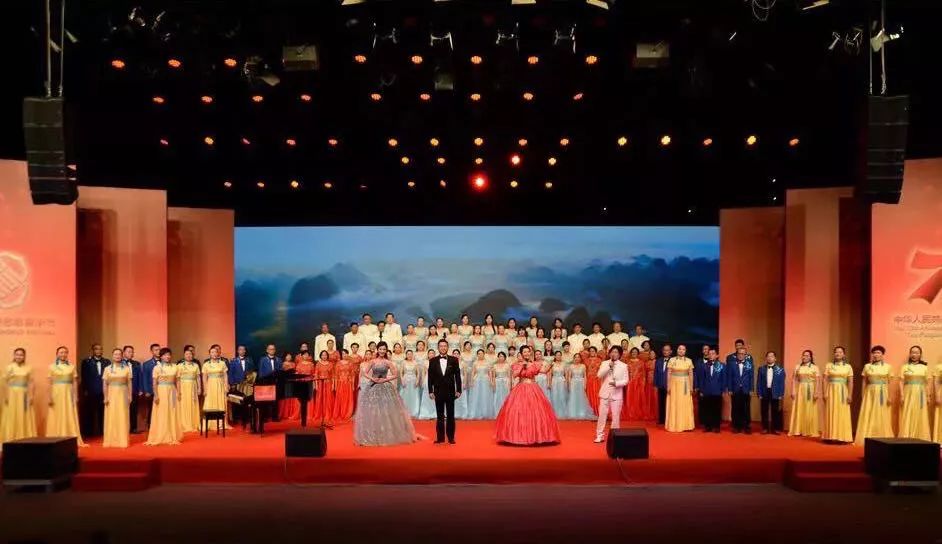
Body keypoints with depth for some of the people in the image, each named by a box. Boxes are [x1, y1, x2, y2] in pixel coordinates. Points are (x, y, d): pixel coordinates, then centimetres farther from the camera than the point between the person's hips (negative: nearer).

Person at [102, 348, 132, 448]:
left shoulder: (126, 368, 2)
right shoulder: (107, 368, 2)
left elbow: (129, 383, 3)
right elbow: (104, 384, 1)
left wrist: (130, 396, -1)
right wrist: (105, 397, -6)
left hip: (123, 394, 0)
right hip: (111, 394, 0)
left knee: (123, 417, 2)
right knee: (111, 417, 2)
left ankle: (122, 440, 8)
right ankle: (110, 440, 10)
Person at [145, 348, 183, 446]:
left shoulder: (175, 367, 5)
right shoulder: (157, 368, -2)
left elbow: (177, 382, 6)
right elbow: (154, 383, -4)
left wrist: (178, 393, -1)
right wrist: (155, 395, -11)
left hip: (172, 392, 2)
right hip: (161, 392, -2)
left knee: (172, 415, 5)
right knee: (161, 415, 1)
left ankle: (172, 437, 12)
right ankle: (159, 437, 7)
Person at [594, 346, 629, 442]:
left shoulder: (624, 366, 1)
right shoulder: (604, 363, 5)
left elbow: (626, 380, -4)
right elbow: (599, 375, -8)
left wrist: (616, 383, -20)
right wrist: (609, 366, -16)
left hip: (617, 394, -1)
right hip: (605, 393, 1)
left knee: (616, 416, 1)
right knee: (602, 415, 2)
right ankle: (600, 435, 9)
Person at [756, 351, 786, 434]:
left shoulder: (780, 369, 1)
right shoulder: (761, 369, 5)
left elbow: (782, 383, -1)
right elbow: (758, 382, 4)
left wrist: (781, 395, -7)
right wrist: (759, 394, -3)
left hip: (775, 393, -1)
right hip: (764, 392, 1)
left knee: (776, 412, 5)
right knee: (764, 411, 6)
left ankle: (776, 428, 13)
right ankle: (765, 428, 14)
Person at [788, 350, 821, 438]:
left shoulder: (814, 367, 1)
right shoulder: (798, 367, 9)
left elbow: (817, 381, -5)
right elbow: (794, 380, 5)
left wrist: (816, 393, -13)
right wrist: (793, 391, -3)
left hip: (810, 390, -2)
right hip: (799, 390, 2)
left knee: (810, 411, 1)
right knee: (799, 411, 3)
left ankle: (810, 431, 8)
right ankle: (798, 430, 8)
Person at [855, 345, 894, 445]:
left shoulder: (887, 367, 2)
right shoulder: (867, 366, 6)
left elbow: (890, 383, 1)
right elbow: (864, 382, 8)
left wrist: (889, 396, -5)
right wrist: (863, 396, 5)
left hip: (882, 394, -1)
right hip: (870, 394, 1)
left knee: (882, 418, 1)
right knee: (868, 417, -1)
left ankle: (882, 439, 8)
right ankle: (868, 439, 3)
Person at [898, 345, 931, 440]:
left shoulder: (924, 367, 7)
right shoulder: (905, 367, 4)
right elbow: (901, 382, 0)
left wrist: (928, 397, 4)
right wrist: (902, 395, -8)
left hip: (920, 394, 1)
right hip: (908, 394, -1)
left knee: (920, 417, 2)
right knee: (908, 417, -2)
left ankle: (920, 439, 8)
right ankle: (906, 438, -1)